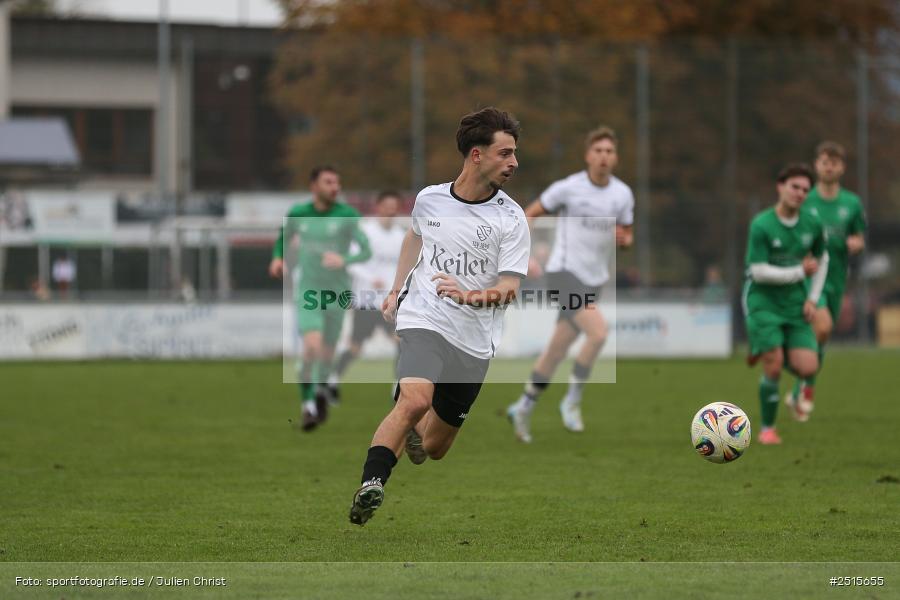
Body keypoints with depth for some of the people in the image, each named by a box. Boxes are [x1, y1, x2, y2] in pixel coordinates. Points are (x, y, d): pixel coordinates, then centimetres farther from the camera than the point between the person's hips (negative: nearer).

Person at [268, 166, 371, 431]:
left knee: (327, 353, 12)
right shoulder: (297, 214, 1)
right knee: (312, 347, -20)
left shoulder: (347, 216, -7)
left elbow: (366, 251, -10)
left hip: (337, 292, 0)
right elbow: (284, 237, 21)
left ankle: (320, 393, 42)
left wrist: (344, 260, -29)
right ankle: (307, 404, -7)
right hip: (308, 291, 0)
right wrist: (277, 258, 1)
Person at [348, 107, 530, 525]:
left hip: (474, 343, 1)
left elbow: (509, 290, -10)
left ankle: (408, 429, 45)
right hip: (423, 320, -1)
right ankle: (370, 485, -31)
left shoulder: (511, 219, -4)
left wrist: (471, 296, -30)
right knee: (417, 400, -32)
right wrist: (396, 290, 28)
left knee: (434, 448, 10)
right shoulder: (429, 199, 3)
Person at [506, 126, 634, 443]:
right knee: (598, 331, -24)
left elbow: (627, 235, 16)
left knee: (557, 350, 10)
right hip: (564, 274, -5)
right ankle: (572, 400, -9)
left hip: (593, 280, 5)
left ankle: (523, 408, 27)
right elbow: (531, 213, 3)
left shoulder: (623, 194, 5)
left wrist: (624, 238, -9)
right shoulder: (569, 187, -8)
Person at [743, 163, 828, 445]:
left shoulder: (812, 224, 0)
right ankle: (767, 429, 6)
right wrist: (800, 271, -16)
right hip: (763, 302, -4)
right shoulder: (761, 226, -15)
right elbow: (759, 272, -18)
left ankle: (764, 352, 24)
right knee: (773, 368, -13)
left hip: (795, 305, 4)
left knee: (808, 368, -9)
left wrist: (812, 299, 7)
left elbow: (822, 259, 17)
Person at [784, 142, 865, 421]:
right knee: (823, 325, -27)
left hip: (835, 280, 4)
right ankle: (808, 386, -11)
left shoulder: (852, 204, 6)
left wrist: (856, 244, -8)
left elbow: (859, 239, 16)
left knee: (819, 342, 11)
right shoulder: (804, 201, -1)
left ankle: (797, 395, 30)